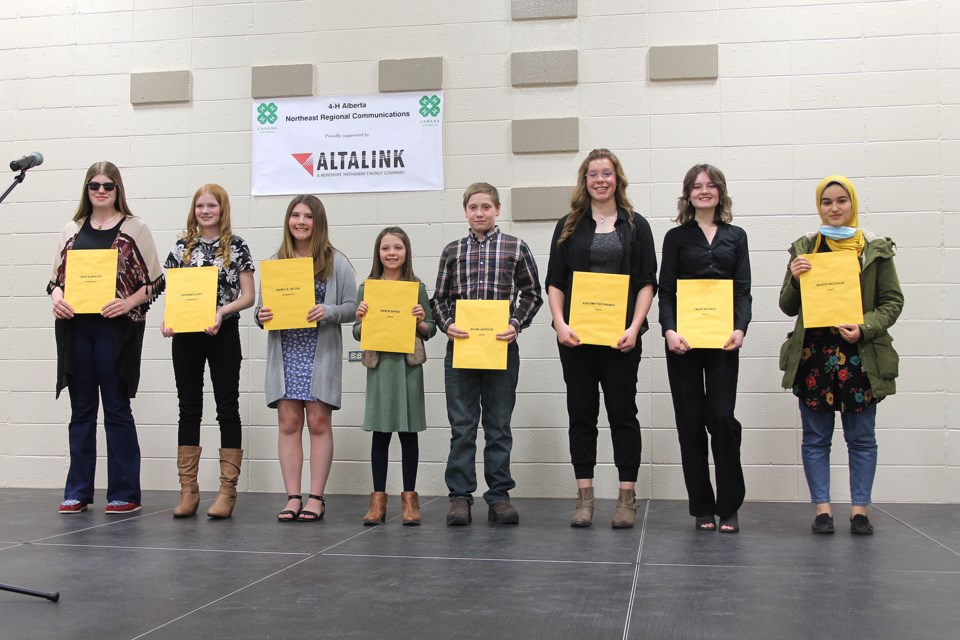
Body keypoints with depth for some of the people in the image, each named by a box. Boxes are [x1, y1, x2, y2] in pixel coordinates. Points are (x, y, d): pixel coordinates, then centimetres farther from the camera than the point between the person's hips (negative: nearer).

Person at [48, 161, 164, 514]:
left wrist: (129, 302, -16)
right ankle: (78, 491, 16)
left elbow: (154, 281, 0)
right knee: (81, 409, 9)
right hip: (75, 327, 4)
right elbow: (56, 277, 15)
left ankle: (125, 493, 7)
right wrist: (57, 298, -6)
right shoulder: (72, 230, 13)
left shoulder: (134, 228, 2)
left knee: (117, 409, 0)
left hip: (116, 327, -4)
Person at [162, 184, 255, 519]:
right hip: (186, 335, 3)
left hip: (223, 334, -3)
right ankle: (188, 490, 12)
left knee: (227, 408, 1)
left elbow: (248, 296, -2)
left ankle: (227, 490, 6)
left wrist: (221, 311, -18)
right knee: (189, 409, 6)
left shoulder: (236, 246, 1)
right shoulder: (182, 247, 10)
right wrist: (167, 319, -8)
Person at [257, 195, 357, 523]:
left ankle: (316, 497, 6)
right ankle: (293, 497, 6)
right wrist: (261, 316, -8)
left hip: (321, 354, -3)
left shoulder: (336, 262, 3)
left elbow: (352, 306, 0)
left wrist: (328, 312, -18)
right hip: (285, 353, 3)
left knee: (318, 422, 0)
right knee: (288, 423, 1)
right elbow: (262, 307, 14)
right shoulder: (275, 262, 12)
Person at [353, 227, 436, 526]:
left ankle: (409, 497, 13)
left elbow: (429, 332, 8)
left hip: (408, 366, 0)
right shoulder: (367, 288, 6)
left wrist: (421, 321, -12)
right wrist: (361, 319, -11)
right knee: (380, 432, 4)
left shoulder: (417, 288, 5)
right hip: (379, 365, 1)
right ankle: (378, 499, 12)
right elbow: (358, 334, 9)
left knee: (408, 431, 5)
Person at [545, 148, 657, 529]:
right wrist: (560, 324, -9)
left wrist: (634, 328, -11)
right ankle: (584, 497, 12)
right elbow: (554, 281, 6)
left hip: (620, 337, -1)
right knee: (581, 414, 5)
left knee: (623, 413, 3)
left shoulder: (635, 225, 7)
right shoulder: (569, 226, 10)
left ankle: (627, 497, 10)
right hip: (576, 336, 1)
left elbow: (647, 282, 2)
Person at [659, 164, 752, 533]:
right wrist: (668, 330, -14)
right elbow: (665, 291, 2)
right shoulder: (676, 237, 9)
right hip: (684, 340, 0)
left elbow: (743, 290, 7)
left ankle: (728, 507, 5)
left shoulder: (735, 237, 13)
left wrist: (740, 328, -11)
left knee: (722, 419, -6)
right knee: (690, 422, 1)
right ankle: (702, 508, 9)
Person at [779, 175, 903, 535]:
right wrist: (794, 279, -11)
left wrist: (864, 328, -13)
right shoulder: (804, 248, 7)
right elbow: (788, 307, 9)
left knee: (861, 438, 5)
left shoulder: (876, 249, 3)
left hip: (860, 355, -1)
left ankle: (859, 509, 14)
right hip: (813, 354, 1)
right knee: (816, 438, 4)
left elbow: (892, 302, 3)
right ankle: (822, 509, 12)